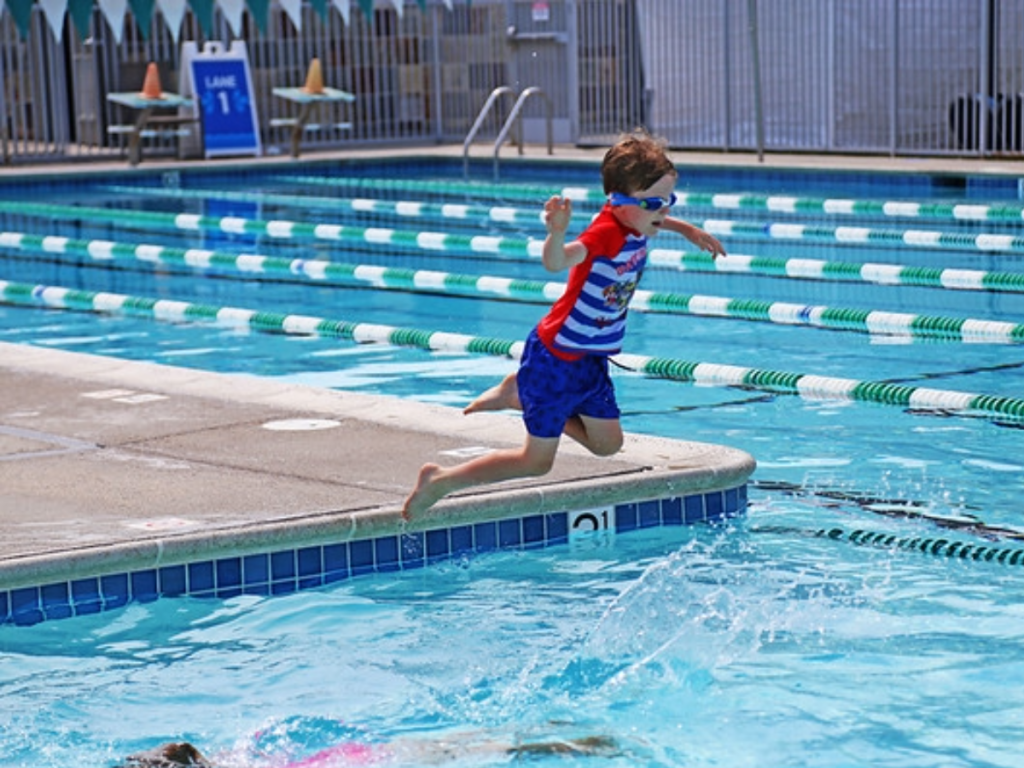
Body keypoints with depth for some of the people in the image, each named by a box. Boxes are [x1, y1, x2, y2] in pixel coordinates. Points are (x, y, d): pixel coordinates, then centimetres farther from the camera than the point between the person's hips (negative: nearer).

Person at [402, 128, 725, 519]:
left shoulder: (635, 223, -2)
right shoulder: (607, 233, -28)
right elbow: (556, 262, -48)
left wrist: (690, 230, 20)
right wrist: (556, 234, -66)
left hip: (591, 359, 9)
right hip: (555, 359, -8)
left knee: (607, 442, 17)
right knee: (537, 461, -4)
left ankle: (518, 395, 28)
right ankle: (441, 480, 8)